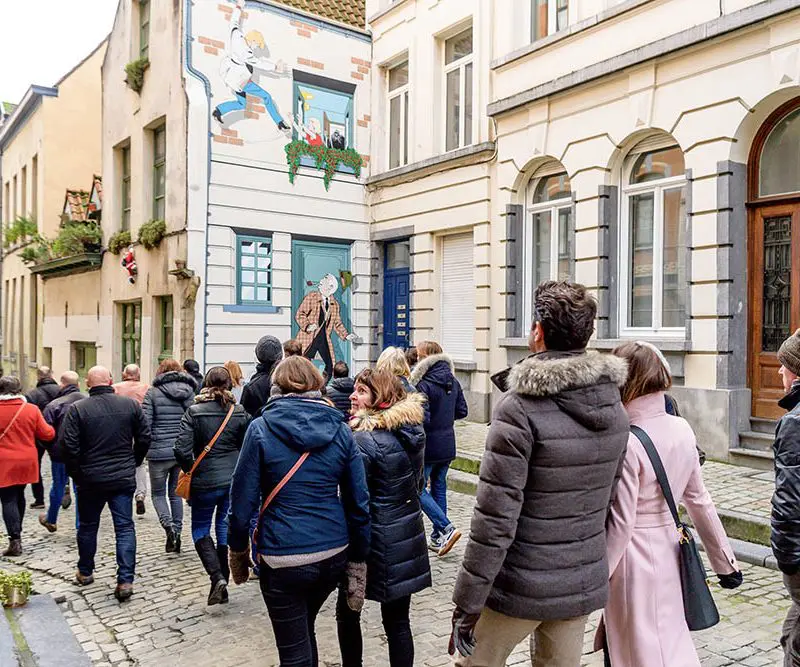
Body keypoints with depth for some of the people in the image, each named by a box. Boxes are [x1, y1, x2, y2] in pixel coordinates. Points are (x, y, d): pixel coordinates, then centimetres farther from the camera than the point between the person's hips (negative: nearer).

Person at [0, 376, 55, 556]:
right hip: (26, 461, 4)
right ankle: (17, 533, 33)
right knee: (19, 496, 21)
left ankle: (15, 540, -9)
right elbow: (47, 434, -1)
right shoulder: (32, 410, -4)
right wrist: (52, 429, 18)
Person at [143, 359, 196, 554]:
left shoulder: (153, 392, -5)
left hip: (160, 452, -3)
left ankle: (169, 527, -9)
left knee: (158, 493, 12)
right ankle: (177, 532, 16)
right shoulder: (189, 392, 4)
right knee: (176, 493, 16)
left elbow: (145, 423, -10)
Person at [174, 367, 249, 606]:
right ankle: (223, 579, 20)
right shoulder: (239, 412, -3)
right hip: (234, 479, 3)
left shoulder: (194, 412, -11)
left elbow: (181, 449, -15)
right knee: (226, 527, 15)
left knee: (200, 528, 13)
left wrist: (191, 470, 2)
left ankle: (217, 577, -4)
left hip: (206, 480, -3)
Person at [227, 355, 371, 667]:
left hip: (283, 558, -4)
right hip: (334, 555, 4)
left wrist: (237, 550, 7)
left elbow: (243, 498, -7)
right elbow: (359, 502, 1)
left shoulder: (260, 429, -7)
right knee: (305, 630, 28)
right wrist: (359, 558, 9)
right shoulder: (340, 431, 1)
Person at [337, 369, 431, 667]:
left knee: (347, 613, 16)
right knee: (398, 621, 13)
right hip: (408, 536, 6)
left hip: (376, 541, -6)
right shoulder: (414, 430, 3)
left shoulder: (364, 439, -19)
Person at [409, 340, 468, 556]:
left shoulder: (424, 385, -19)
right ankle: (438, 538, 22)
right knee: (439, 487, 16)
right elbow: (462, 411, 12)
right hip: (448, 445, 8)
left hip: (429, 445, -8)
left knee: (418, 488, 3)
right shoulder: (453, 382, 6)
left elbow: (422, 418, -24)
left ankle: (446, 528, -9)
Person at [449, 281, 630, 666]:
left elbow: (495, 518, -22)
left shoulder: (520, 407, -21)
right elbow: (608, 498, 9)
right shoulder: (615, 406, 0)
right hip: (584, 585, 6)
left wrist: (467, 604, -15)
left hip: (520, 587, -6)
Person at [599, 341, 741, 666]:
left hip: (633, 557, -7)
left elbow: (620, 523, -19)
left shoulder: (628, 443, -23)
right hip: (667, 549, 8)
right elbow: (699, 500, 6)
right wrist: (725, 562, 16)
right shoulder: (682, 429, -2)